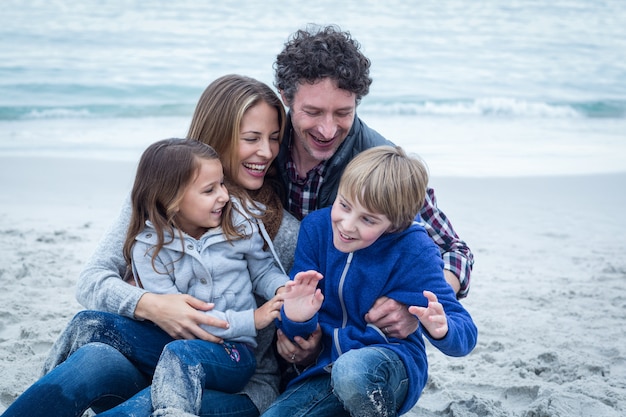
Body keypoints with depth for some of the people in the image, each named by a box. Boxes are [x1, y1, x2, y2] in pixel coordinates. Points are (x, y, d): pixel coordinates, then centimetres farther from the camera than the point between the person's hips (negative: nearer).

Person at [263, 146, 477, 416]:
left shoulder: (414, 251, -15)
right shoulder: (316, 227, -4)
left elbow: (465, 335, -18)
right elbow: (300, 334, 0)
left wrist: (442, 330, -42)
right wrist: (297, 319, -25)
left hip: (394, 367, -4)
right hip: (325, 368, 4)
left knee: (352, 369, -38)